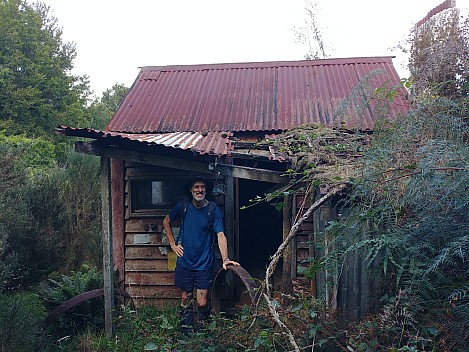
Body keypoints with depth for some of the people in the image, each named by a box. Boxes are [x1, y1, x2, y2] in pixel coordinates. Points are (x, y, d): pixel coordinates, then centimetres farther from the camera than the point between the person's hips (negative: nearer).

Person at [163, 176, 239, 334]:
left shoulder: (213, 209, -10)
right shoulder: (183, 206, -4)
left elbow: (220, 235, -18)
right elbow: (166, 221, 13)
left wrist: (225, 259, -31)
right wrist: (173, 244, 5)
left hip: (204, 263, -2)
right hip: (185, 262, 2)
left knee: (202, 302, -1)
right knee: (185, 297, 13)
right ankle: (186, 331, 32)